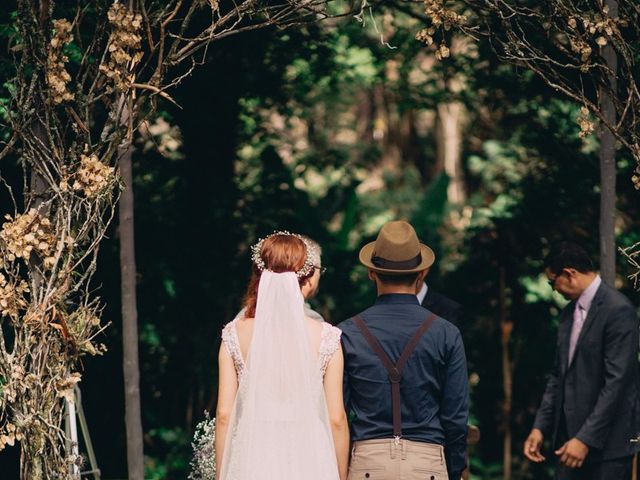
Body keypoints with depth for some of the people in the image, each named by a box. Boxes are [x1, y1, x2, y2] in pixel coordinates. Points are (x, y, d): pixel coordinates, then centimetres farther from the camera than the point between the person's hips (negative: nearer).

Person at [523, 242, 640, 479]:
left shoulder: (618, 310, -12)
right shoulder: (569, 313, 15)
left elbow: (616, 381, -17)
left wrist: (586, 439, -19)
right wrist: (540, 427, 8)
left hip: (605, 443, -8)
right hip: (570, 437, 8)